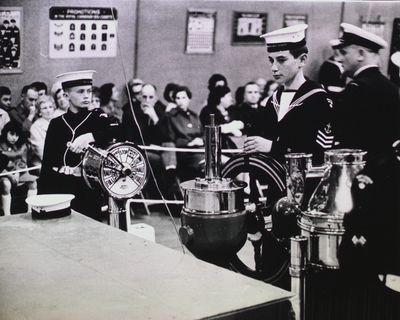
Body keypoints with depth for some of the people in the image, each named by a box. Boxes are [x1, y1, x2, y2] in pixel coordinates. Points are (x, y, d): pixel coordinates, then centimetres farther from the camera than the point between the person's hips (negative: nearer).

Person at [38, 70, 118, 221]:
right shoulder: (56, 124, 7)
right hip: (58, 189, 1)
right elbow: (47, 163, 8)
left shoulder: (99, 119, 3)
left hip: (88, 191, -1)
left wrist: (90, 136, -23)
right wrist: (42, 197, 4)